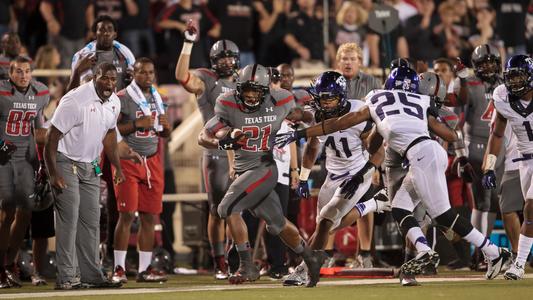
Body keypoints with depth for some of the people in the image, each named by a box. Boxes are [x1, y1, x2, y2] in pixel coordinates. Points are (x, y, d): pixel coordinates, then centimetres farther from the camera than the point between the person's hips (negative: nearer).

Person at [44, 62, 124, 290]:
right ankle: (67, 277, -14)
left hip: (91, 167, 8)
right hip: (66, 163, -8)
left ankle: (91, 275, 13)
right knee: (69, 217, -14)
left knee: (91, 220, 8)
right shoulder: (75, 100, -23)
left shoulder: (114, 103, 1)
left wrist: (117, 166, 16)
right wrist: (53, 174, -25)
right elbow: (52, 136, -22)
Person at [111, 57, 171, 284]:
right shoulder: (122, 98, -8)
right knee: (127, 214, -10)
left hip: (152, 161, 6)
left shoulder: (157, 99, 13)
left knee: (150, 217, 5)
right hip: (128, 161, -6)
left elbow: (165, 135, 21)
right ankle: (119, 269, -6)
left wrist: (165, 125, -1)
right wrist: (137, 124, -22)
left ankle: (144, 269, 10)